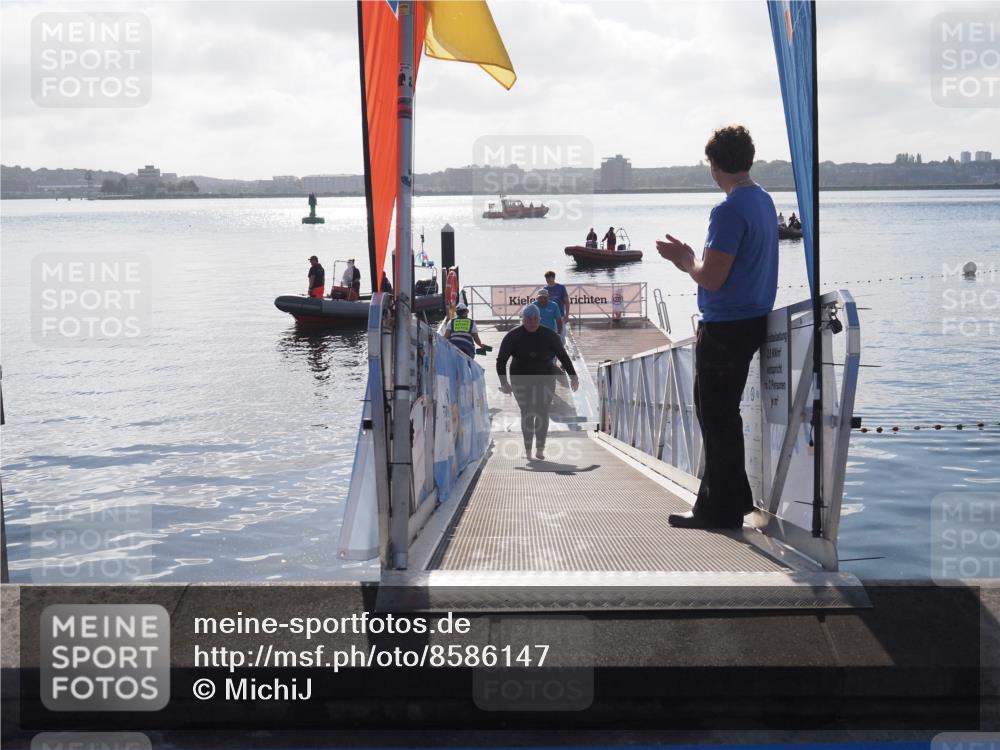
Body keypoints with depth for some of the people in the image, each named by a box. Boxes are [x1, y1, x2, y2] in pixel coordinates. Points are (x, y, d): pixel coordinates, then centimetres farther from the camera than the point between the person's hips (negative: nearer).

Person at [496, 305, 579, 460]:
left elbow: (563, 356, 3)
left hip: (545, 379, 1)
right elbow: (501, 360, -5)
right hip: (521, 380, -1)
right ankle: (527, 449, 9)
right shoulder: (513, 336, -7)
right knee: (527, 414, -2)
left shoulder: (548, 335, -4)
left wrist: (573, 376, -4)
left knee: (542, 413, -6)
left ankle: (540, 449, 2)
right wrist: (504, 382, -15)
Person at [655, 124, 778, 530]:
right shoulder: (764, 200, 10)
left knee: (715, 417, 0)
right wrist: (691, 259, 14)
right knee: (723, 414, 19)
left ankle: (720, 509, 7)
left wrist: (685, 260, -4)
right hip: (752, 320, 10)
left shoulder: (729, 211, -20)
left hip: (725, 327, -10)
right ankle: (731, 498, 27)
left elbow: (712, 278, -22)